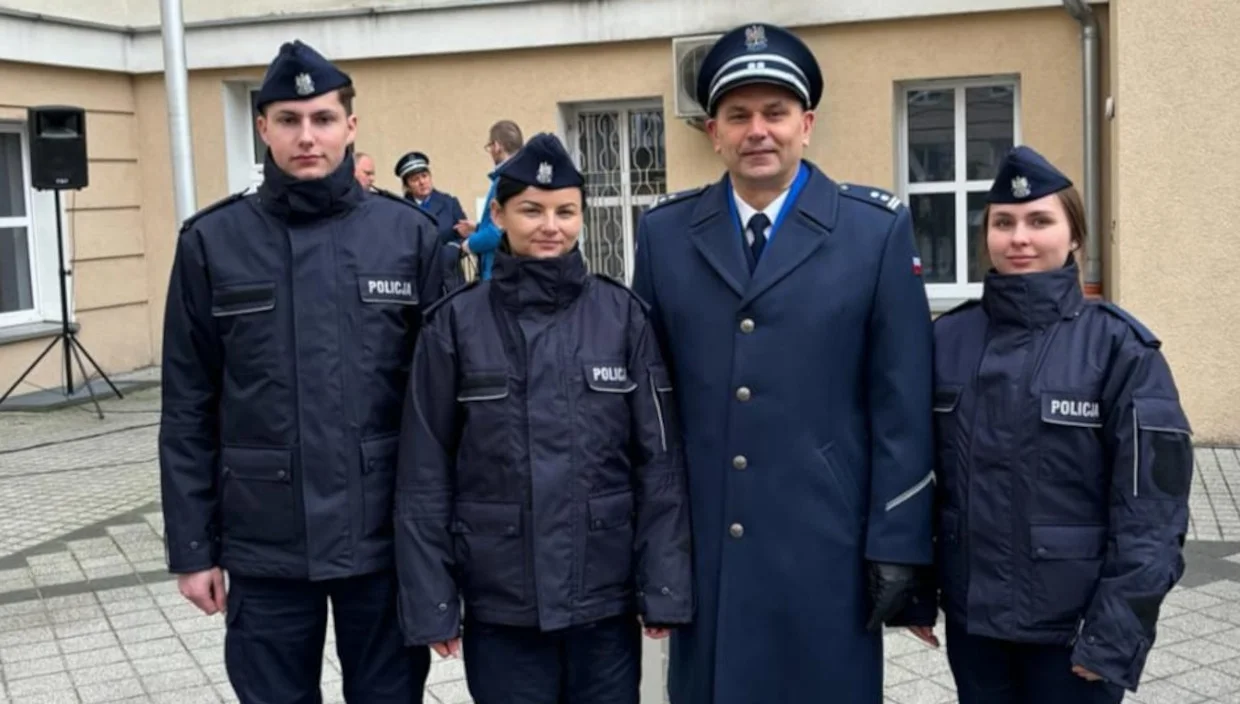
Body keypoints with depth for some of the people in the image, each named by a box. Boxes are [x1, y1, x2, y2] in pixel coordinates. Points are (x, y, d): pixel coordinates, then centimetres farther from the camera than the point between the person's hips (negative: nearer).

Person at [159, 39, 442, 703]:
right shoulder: (211, 243, -2)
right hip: (265, 542, 0)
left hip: (386, 535, 0)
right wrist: (191, 547, 0)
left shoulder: (409, 234, -2)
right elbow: (188, 411, 1)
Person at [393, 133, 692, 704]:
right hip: (500, 604, 0)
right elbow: (425, 475, -2)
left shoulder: (623, 316, -2)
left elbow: (660, 462, -1)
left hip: (606, 598, 1)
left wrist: (663, 587, -4)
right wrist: (429, 602, -3)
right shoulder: (455, 324, -4)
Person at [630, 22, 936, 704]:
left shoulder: (878, 230, -3)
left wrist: (898, 545, -6)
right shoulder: (663, 233, 4)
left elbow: (902, 405, -4)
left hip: (827, 546, -2)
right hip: (703, 545, 2)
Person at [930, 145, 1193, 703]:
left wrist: (1119, 629, -14)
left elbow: (1150, 503, -10)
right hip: (971, 615, 3)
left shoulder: (1118, 347, -8)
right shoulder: (947, 340, 1)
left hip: (1074, 622, -3)